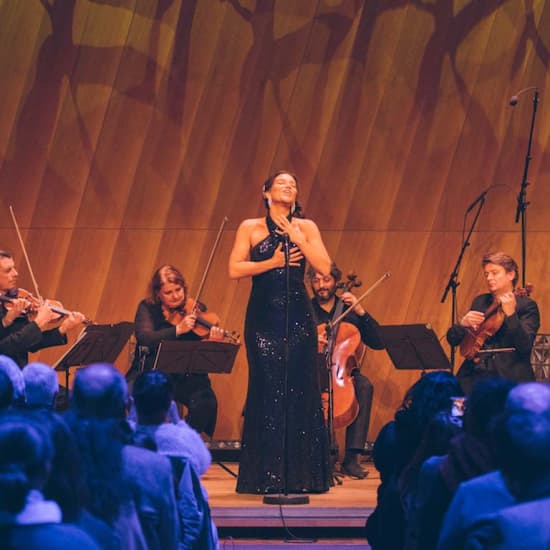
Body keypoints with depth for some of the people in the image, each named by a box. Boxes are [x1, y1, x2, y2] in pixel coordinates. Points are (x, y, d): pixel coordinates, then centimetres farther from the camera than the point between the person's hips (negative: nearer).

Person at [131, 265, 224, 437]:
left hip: (186, 376, 1)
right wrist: (178, 329, -28)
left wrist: (212, 342, -27)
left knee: (205, 403, -26)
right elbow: (144, 338, -19)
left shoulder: (195, 311, 3)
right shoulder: (148, 308, 1)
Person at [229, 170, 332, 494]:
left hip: (298, 316, 1)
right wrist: (272, 262, -11)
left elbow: (324, 268, -4)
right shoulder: (251, 228, 6)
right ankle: (266, 476, 1)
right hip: (263, 316, -1)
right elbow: (235, 270, -3)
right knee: (266, 389, -4)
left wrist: (298, 238, -9)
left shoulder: (306, 227, 7)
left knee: (300, 389, -4)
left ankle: (301, 475, 0)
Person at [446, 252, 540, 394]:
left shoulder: (526, 306, 0)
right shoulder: (480, 302, 16)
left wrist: (511, 314, -24)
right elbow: (452, 339, 13)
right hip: (474, 374, 5)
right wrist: (463, 323, -8)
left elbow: (525, 346, -14)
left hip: (508, 377, -5)